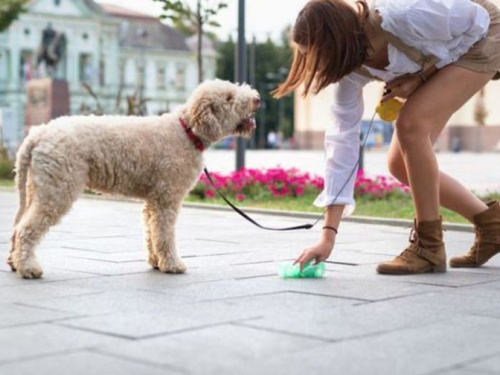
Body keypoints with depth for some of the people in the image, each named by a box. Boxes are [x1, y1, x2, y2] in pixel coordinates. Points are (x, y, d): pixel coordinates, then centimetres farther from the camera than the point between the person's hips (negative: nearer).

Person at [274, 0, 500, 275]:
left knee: (410, 123, -26)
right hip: (438, 61, 7)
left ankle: (428, 246, -13)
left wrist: (420, 77, -24)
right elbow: (343, 139, -17)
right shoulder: (351, 70, -18)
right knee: (399, 164, -1)